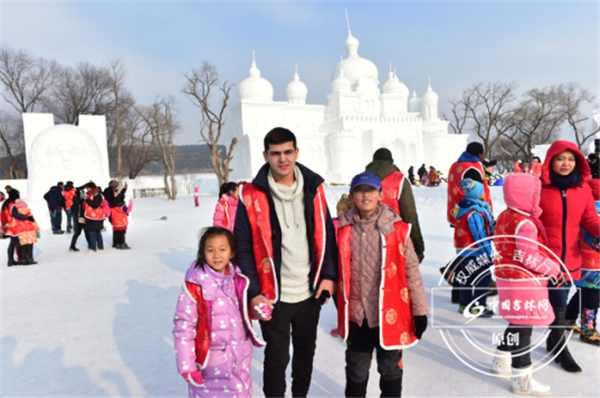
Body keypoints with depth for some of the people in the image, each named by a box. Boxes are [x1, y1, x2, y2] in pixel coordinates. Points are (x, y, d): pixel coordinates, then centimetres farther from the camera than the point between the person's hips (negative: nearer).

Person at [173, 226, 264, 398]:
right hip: (210, 364, -5)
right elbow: (183, 327, -14)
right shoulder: (195, 287, -18)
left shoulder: (237, 280, -1)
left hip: (240, 360, 5)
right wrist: (186, 366, -13)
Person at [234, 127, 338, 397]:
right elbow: (243, 247, -9)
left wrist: (329, 275, -2)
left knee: (306, 352, 23)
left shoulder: (313, 189, -1)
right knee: (277, 358, 12)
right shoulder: (251, 196, -11)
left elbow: (327, 235, 5)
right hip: (273, 296, -3)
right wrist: (253, 292, -14)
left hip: (311, 293, 4)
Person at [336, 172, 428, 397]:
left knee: (390, 368, 19)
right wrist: (341, 308, 11)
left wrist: (419, 310, -3)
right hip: (356, 315, 2)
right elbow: (338, 270, 7)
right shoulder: (343, 230, -3)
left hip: (390, 314, -2)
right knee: (356, 370, 20)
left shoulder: (396, 228, -10)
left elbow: (412, 270, -5)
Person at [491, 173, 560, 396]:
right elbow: (530, 258, -23)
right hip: (524, 282, -9)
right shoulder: (525, 224, -22)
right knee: (523, 327, 1)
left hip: (507, 276, 10)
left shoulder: (504, 216, 7)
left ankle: (501, 362, 36)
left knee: (516, 323, 22)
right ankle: (522, 380, 12)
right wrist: (554, 269, -9)